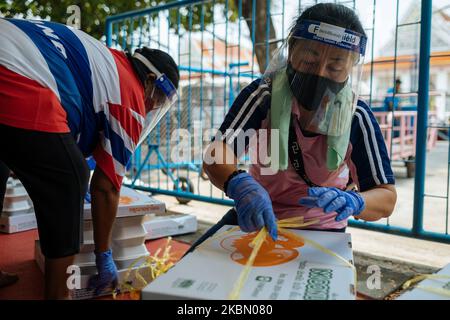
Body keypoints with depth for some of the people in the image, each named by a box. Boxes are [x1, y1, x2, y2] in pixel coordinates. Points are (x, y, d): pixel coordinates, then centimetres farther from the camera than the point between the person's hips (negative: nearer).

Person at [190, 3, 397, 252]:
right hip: (256, 217, 0)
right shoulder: (264, 95, -18)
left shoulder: (356, 117, -16)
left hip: (321, 230, 1)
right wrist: (239, 185, -51)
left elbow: (386, 198, -15)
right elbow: (216, 155, -28)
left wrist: (353, 201, -39)